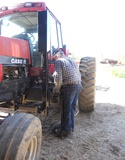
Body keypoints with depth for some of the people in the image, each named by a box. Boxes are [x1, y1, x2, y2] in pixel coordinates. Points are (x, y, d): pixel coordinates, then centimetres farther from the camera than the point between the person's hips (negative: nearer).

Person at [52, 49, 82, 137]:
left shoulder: (58, 61, -5)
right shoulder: (71, 60, 18)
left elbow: (58, 77, -15)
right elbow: (79, 74, 17)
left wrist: (57, 88, -1)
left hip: (69, 87, -8)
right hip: (78, 85, 8)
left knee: (66, 109, 4)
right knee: (72, 107, 18)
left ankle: (66, 129, 15)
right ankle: (71, 127, 30)